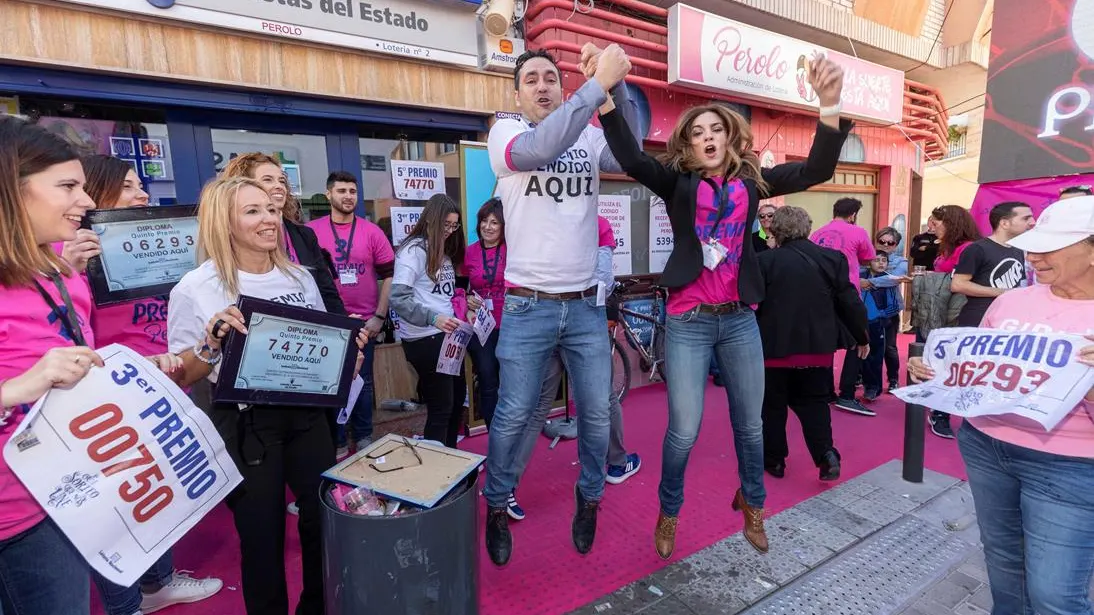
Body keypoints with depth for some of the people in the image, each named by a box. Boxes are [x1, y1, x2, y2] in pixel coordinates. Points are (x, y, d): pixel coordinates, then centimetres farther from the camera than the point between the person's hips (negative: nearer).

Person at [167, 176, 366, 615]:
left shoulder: (300, 277, 3)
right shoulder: (195, 288, -10)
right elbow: (182, 377, -6)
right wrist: (211, 345, -24)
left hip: (306, 415, 4)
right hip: (245, 426, -4)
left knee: (326, 520, 14)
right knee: (262, 535, 9)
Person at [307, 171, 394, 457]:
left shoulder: (371, 231, 0)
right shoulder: (310, 231, 0)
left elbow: (388, 275, 0)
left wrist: (379, 316, -4)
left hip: (364, 322, 0)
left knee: (362, 382, 12)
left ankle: (364, 438, 28)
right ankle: (337, 442, 25)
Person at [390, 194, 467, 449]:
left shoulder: (445, 251, 16)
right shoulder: (413, 250, -10)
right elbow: (398, 298, -21)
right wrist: (432, 318, -31)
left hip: (447, 336, 9)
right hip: (424, 339, -9)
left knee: (457, 399, 18)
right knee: (440, 408, -1)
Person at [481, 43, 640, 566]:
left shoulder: (590, 136, 8)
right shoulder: (505, 132, 0)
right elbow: (538, 150, -23)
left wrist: (618, 85, -21)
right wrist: (597, 82, -27)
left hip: (586, 305, 3)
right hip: (528, 307, -2)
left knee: (597, 414, 10)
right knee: (512, 417, 5)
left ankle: (590, 497, 35)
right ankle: (496, 506, 29)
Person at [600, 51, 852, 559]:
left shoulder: (751, 181, 7)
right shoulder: (677, 181, 1)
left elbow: (817, 168, -4)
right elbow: (632, 160, -16)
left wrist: (830, 103, -19)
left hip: (740, 319, 3)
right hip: (688, 321, -3)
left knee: (750, 424, 16)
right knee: (684, 430, 0)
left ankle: (752, 504, 43)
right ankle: (668, 512, 28)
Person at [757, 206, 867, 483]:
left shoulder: (765, 261, -9)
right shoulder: (833, 258, 0)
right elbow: (850, 302, 4)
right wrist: (862, 337, 18)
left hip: (775, 346, -2)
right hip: (818, 346, 3)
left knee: (772, 405, 11)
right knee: (814, 402, 18)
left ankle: (773, 460, 20)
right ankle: (826, 453, 5)